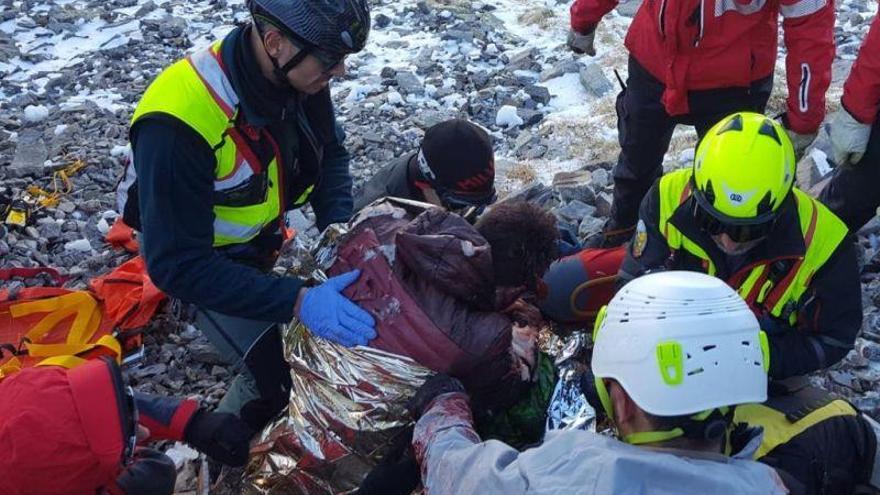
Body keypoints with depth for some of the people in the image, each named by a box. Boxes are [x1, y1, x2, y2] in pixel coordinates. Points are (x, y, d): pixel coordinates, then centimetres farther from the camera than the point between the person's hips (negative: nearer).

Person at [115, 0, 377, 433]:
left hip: (259, 231, 6)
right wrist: (297, 301, -43)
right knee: (284, 374, -16)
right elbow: (179, 265, -35)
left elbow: (329, 152, -1)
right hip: (191, 254, -6)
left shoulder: (299, 72, -20)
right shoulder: (178, 125, -38)